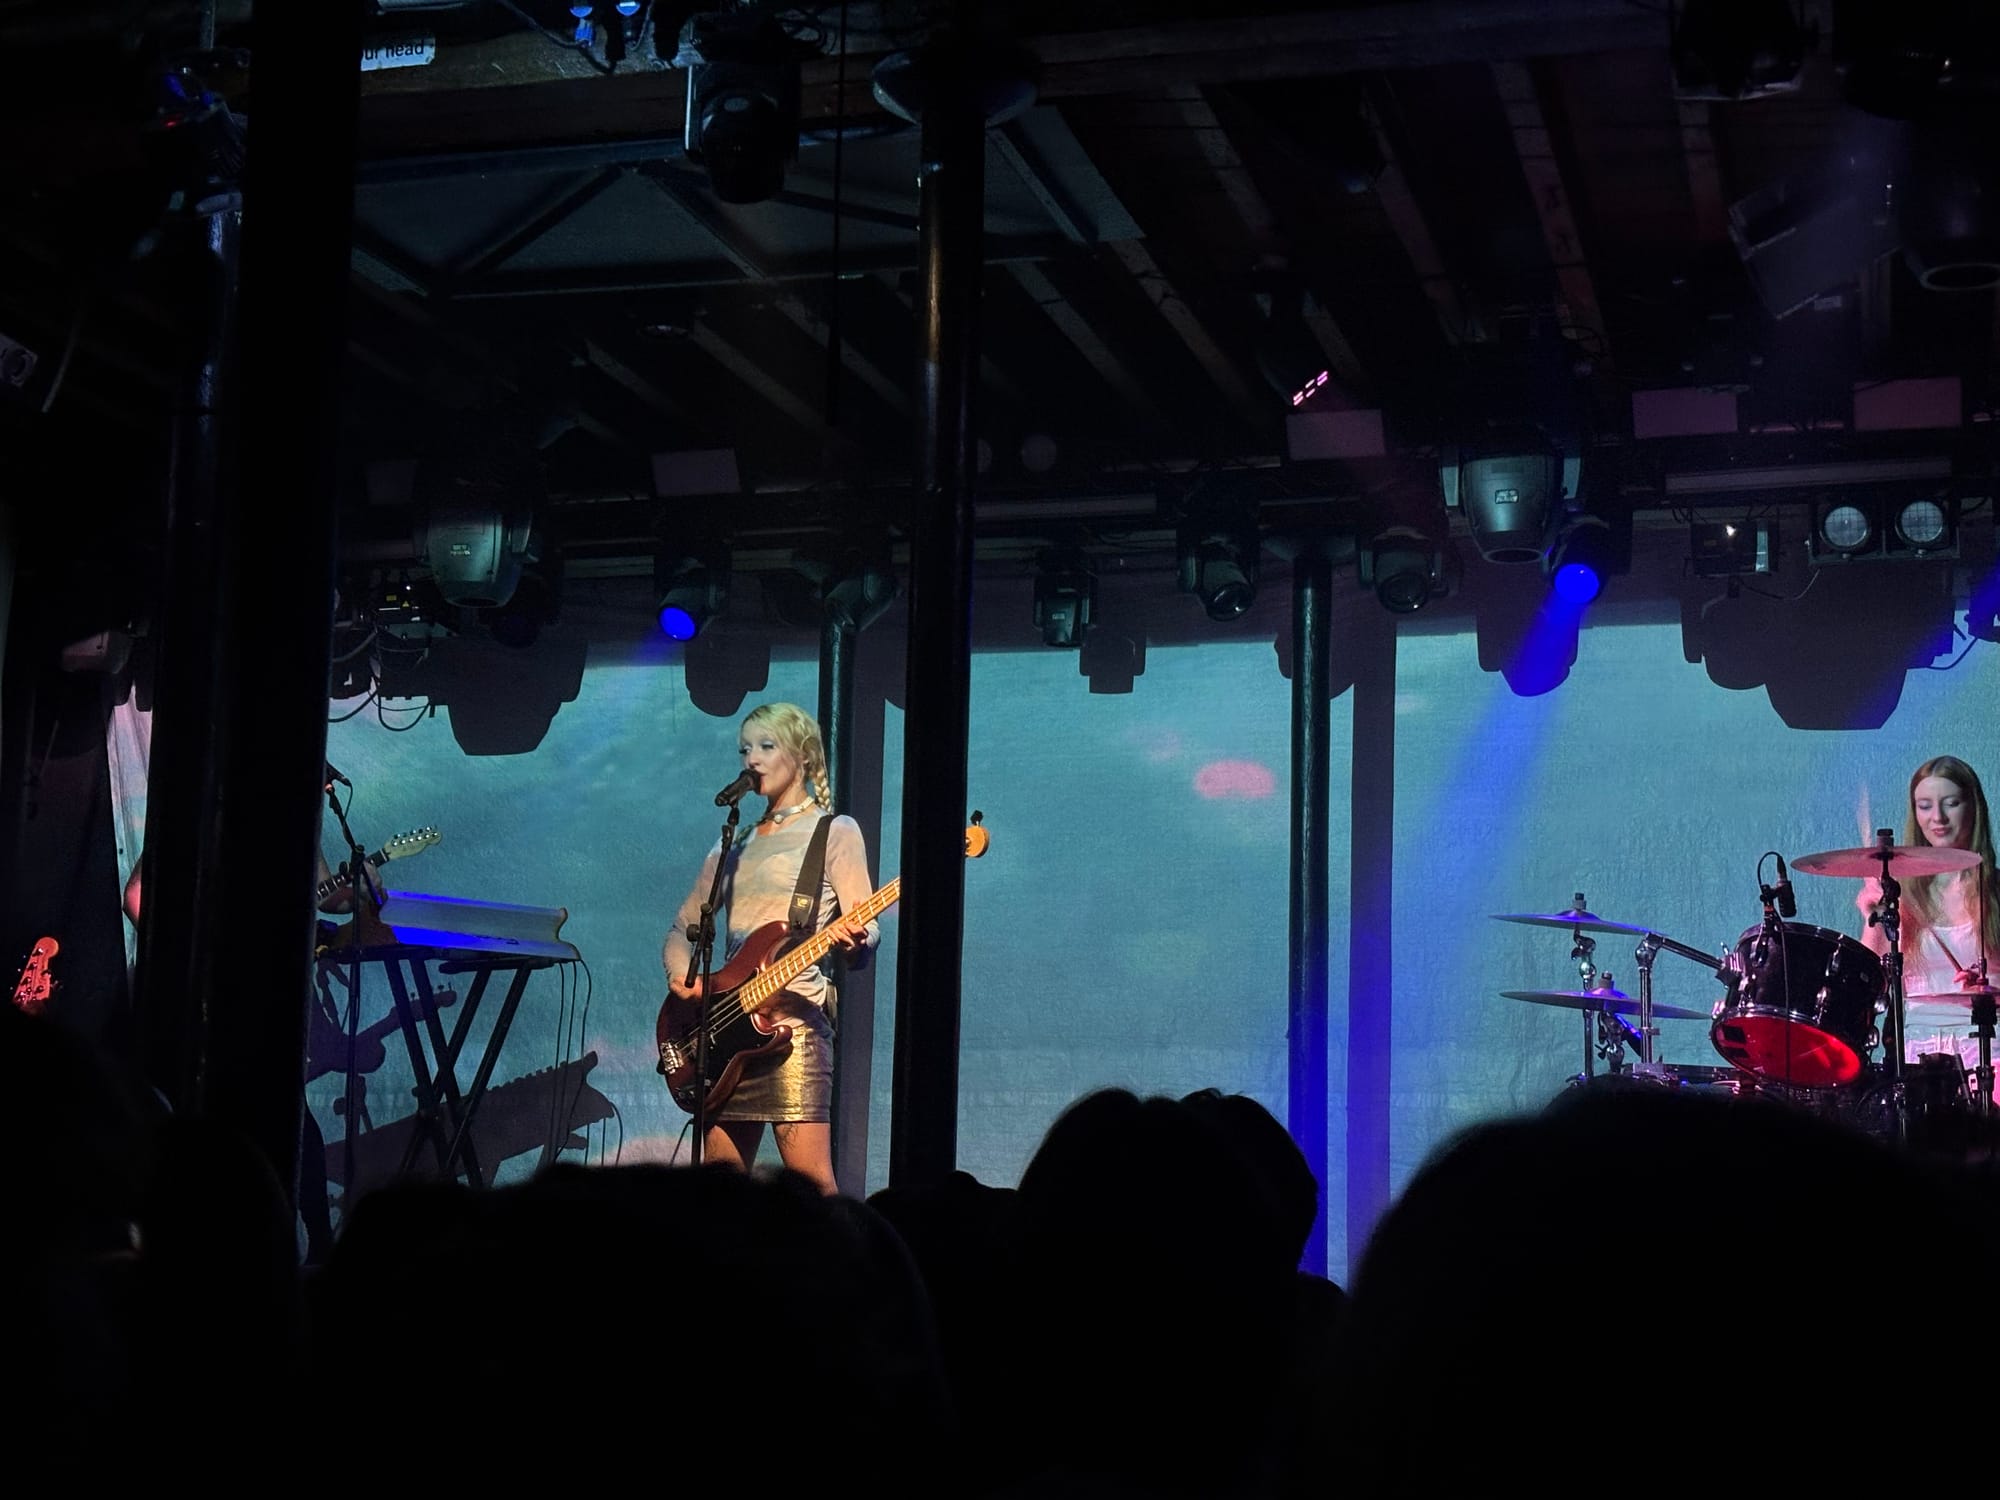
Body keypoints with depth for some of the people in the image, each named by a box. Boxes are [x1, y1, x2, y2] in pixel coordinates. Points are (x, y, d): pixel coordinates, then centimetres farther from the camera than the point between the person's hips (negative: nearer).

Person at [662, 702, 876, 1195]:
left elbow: (865, 930, -5)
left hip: (792, 1015, -6)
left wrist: (855, 936, -30)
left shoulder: (834, 833, 3)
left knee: (810, 1182, -14)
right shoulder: (733, 846, 21)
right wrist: (681, 975, 2)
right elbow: (683, 928, 24)